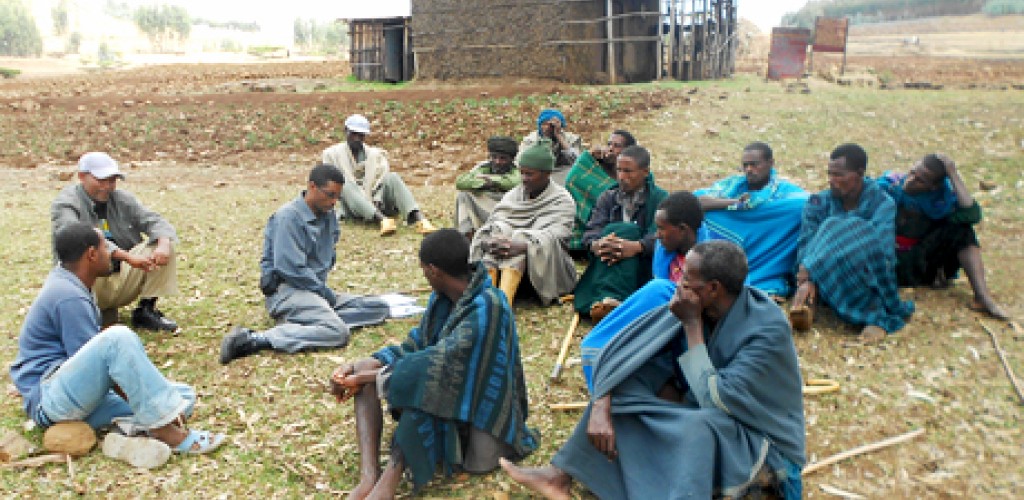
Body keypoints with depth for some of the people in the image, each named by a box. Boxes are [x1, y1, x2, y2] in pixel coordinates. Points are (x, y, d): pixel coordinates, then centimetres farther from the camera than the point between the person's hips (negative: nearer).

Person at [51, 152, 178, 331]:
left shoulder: (122, 199, 11)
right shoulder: (65, 204, -7)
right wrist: (127, 257, -36)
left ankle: (146, 310, -9)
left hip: (124, 280, 5)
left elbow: (153, 221, 1)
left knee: (165, 246, -10)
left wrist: (163, 243, -24)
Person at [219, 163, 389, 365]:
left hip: (317, 289, 9)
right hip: (286, 290, -9)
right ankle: (254, 339, -33)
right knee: (338, 332, -33)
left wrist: (324, 289, 7)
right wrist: (325, 292, -10)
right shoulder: (288, 216, -12)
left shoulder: (328, 215, 12)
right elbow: (291, 269, -19)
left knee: (379, 308, -4)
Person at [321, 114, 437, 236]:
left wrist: (375, 201, -19)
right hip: (352, 209, -1)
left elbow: (383, 180, 2)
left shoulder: (376, 154, 15)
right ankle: (383, 220, -55)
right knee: (345, 184, -32)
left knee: (392, 177, -24)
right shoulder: (332, 153, 9)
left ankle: (418, 220, -48)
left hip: (376, 204, 2)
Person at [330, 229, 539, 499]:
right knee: (364, 368, -6)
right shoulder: (443, 298, 1)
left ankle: (391, 476, -32)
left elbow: (440, 360, -31)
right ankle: (368, 476, -22)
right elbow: (415, 346, 4)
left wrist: (368, 377, -24)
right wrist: (358, 368, -7)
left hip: (475, 412, -9)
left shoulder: (486, 308, -25)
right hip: (449, 389, 9)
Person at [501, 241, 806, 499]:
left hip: (762, 440, -6)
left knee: (703, 422, -38)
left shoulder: (769, 330, -26)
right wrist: (601, 406, -23)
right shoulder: (699, 305, -11)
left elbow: (715, 399, -31)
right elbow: (632, 348, -11)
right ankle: (561, 474, -10)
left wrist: (692, 326, -28)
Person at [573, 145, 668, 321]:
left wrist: (636, 246, -38)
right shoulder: (608, 197, 14)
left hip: (643, 264, -2)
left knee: (625, 230, -28)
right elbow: (592, 230, -3)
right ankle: (612, 298, -49)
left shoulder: (659, 199, 3)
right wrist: (595, 244, -28)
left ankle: (606, 300, -47)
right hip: (607, 267, 2)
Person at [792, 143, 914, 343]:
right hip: (827, 281, 3)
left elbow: (882, 249, -23)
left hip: (867, 279, -2)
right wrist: (805, 280, -33)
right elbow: (806, 241, -12)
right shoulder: (819, 202, 2)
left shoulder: (882, 203, -7)